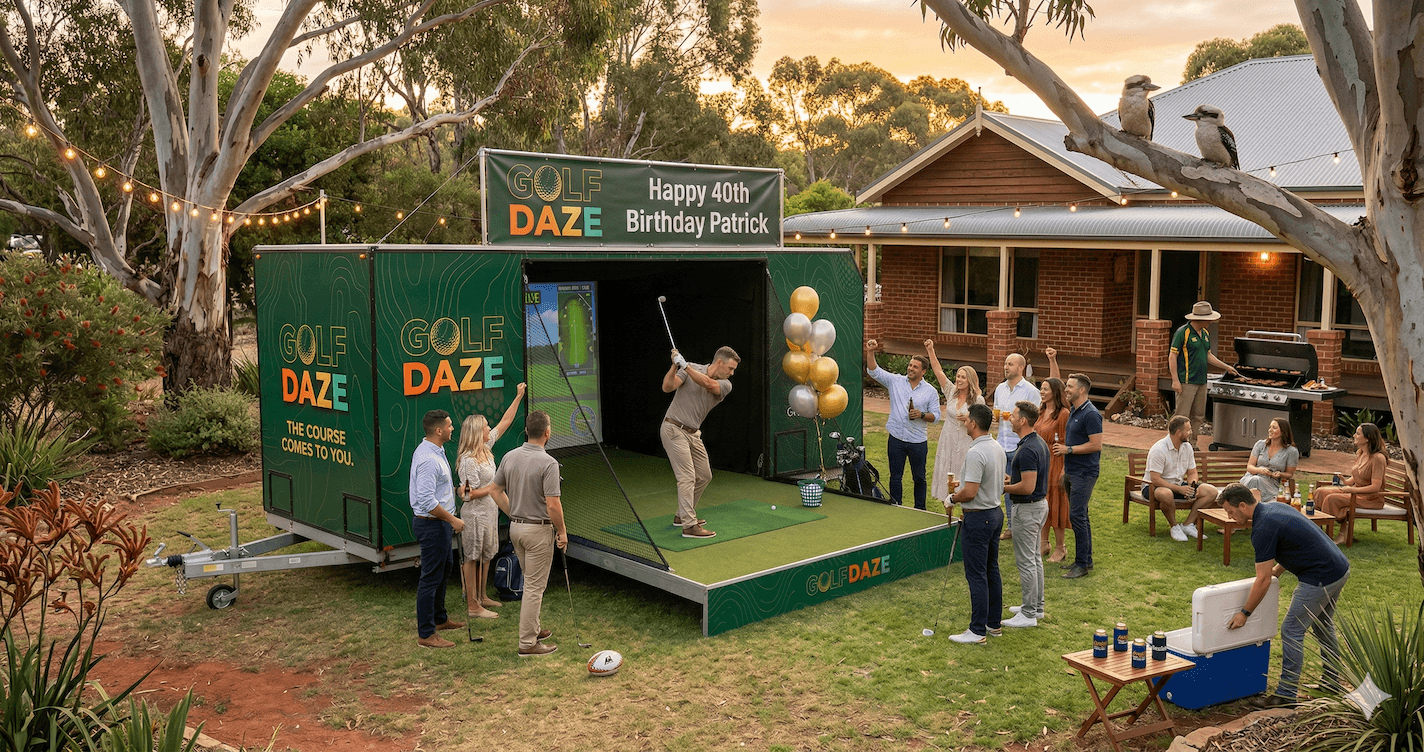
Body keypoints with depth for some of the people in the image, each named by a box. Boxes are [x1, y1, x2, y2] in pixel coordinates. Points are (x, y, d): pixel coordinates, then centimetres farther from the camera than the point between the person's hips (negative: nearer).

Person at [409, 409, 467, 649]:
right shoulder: (429, 459, -26)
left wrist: (453, 489, 23)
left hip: (439, 522, 11)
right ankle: (425, 634, 3)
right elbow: (427, 501, -29)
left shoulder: (433, 451, 8)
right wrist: (453, 519, -22)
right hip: (432, 523, -11)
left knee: (444, 568, 23)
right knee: (431, 577, -4)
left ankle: (439, 618, 39)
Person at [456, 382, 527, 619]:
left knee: (486, 556, 18)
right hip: (475, 514, -9)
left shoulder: (486, 447, 3)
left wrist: (518, 397, 9)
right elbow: (471, 493, -22)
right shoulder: (468, 460, -21)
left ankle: (482, 597, 31)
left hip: (489, 511, 9)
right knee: (473, 558, -1)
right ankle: (472, 606, 5)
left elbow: (506, 421, 10)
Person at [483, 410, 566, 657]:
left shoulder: (510, 457, 1)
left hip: (516, 527, 8)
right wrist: (562, 531, -9)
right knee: (535, 587, -1)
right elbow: (553, 505, -23)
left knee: (532, 582, 22)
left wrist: (513, 514, 15)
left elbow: (494, 490, 8)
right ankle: (527, 643, 4)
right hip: (539, 530, -8)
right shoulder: (548, 463, -21)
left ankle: (533, 629, 32)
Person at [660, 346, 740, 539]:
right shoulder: (690, 368, -8)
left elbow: (708, 383, -24)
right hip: (674, 429, -7)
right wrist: (674, 366, -33)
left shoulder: (725, 385, -2)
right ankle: (689, 525, -15)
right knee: (687, 477, -14)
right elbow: (667, 387, -19)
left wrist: (685, 366, -33)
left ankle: (682, 515, 29)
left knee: (704, 476, 13)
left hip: (693, 434, 7)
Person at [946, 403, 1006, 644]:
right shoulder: (998, 448, 7)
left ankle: (977, 631, -1)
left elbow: (970, 492, -26)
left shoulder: (975, 453, -23)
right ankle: (994, 623, 24)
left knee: (977, 575, -4)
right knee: (992, 570, 16)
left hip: (978, 518, -10)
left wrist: (953, 498, -7)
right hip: (996, 513, 10)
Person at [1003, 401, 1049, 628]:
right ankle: (1036, 606, 27)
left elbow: (1027, 487, -28)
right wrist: (1011, 480, 13)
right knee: (1034, 558, 18)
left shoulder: (1027, 450, -25)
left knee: (1025, 560, -2)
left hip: (1027, 509, -11)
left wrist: (1004, 488, -14)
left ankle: (1029, 614, 5)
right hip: (1040, 504, 11)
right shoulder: (1040, 443, 7)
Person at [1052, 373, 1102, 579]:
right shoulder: (1073, 412, 14)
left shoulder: (1090, 414, -16)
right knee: (1080, 516, 13)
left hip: (1084, 473, -10)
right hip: (1073, 472, 10)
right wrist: (1065, 468, 20)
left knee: (1077, 515, -10)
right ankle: (1086, 559, 21)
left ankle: (1082, 564, -5)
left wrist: (1068, 449, -17)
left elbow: (1096, 445, -21)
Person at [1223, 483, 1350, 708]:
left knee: (1292, 631, -1)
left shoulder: (1263, 528, -18)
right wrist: (1275, 571, 21)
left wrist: (1244, 613, -7)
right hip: (1340, 569, 10)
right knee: (1323, 627, 25)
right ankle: (1332, 684, 37)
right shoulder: (1275, 508, 10)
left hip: (1320, 578, -10)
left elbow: (1263, 580, -15)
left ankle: (1286, 694, 6)